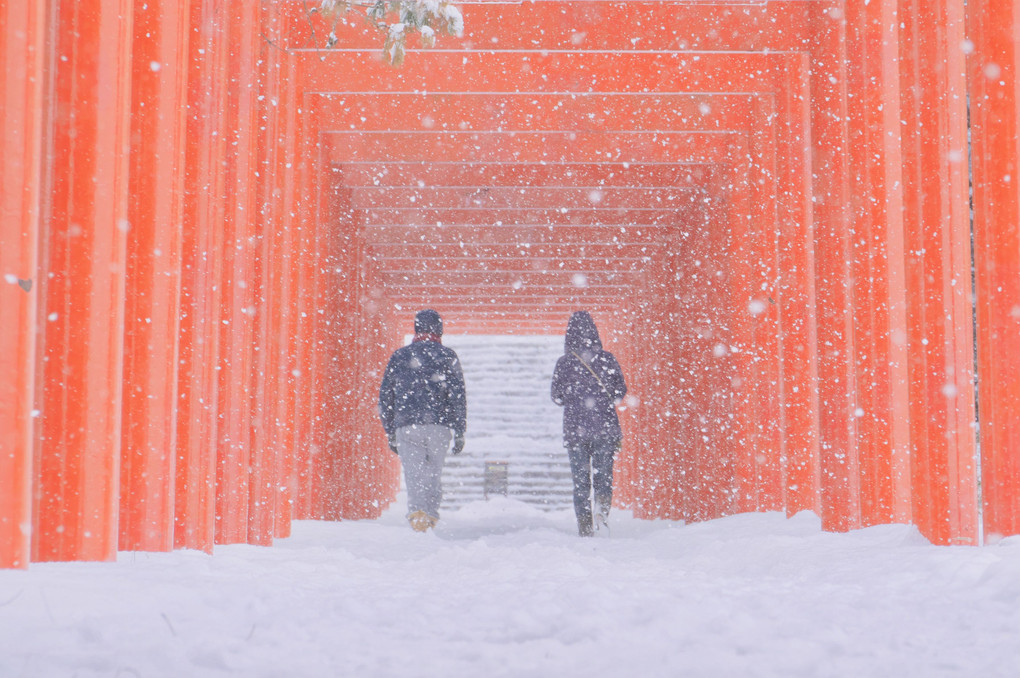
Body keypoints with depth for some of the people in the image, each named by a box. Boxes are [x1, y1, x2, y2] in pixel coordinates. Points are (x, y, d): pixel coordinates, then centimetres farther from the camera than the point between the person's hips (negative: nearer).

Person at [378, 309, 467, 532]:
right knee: (434, 472, 13)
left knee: (414, 472, -4)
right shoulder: (447, 356, 6)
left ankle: (417, 511, -26)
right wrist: (459, 432, 3)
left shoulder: (399, 356, 13)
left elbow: (385, 397, 13)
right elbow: (458, 395, 1)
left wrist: (390, 432, 19)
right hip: (439, 425, -1)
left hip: (406, 426, 1)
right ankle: (431, 515, 5)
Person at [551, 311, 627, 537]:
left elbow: (557, 397, 2)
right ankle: (602, 505, -16)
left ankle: (585, 526, 1)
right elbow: (620, 391, 4)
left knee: (580, 478, 7)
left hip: (575, 428, -1)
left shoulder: (564, 363, -3)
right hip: (605, 426, 1)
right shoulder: (607, 359, 0)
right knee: (603, 473, 11)